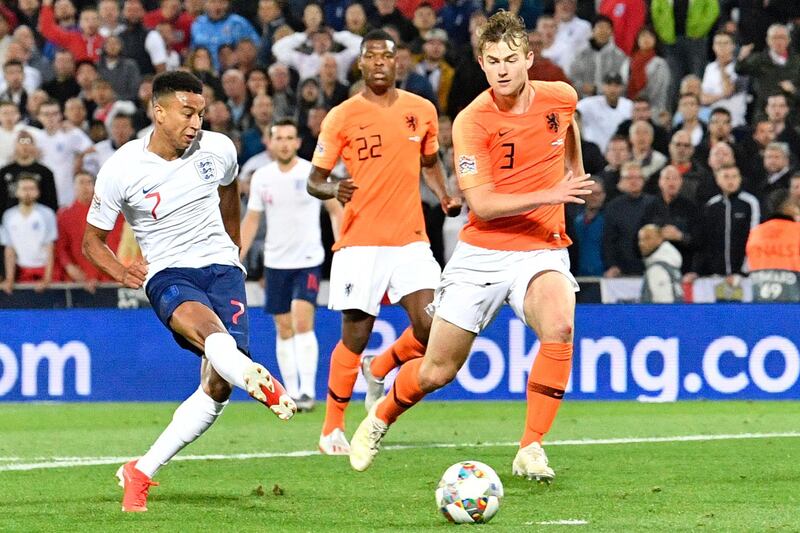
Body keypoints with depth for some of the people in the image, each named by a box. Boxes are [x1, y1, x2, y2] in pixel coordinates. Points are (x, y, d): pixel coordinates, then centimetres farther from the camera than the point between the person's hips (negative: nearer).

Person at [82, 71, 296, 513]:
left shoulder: (218, 150, 1)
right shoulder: (121, 169, -7)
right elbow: (92, 240, 4)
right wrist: (121, 273, -16)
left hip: (221, 266, 3)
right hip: (167, 275, -3)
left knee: (217, 384, -12)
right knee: (208, 328, -38)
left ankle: (141, 473, 0)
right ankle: (261, 382, -70)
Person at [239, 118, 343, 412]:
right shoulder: (261, 177, 4)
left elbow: (336, 210, 1)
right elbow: (251, 220, 11)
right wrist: (237, 259, 4)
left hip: (308, 259, -4)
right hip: (276, 262, 4)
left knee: (302, 322, -18)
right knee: (284, 329, 6)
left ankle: (307, 390, -20)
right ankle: (291, 393, 13)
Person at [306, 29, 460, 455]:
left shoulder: (421, 111, 7)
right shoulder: (342, 117, -3)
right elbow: (314, 180, 0)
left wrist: (444, 196, 4)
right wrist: (333, 189, -22)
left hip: (410, 240, 3)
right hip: (359, 241, -3)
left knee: (431, 327, -10)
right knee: (356, 334, -2)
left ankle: (380, 371, 22)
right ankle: (332, 428, 14)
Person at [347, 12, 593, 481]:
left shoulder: (560, 97, -3)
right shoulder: (472, 122, -15)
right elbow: (481, 204, -22)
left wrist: (576, 172, 31)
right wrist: (550, 195, -30)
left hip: (542, 249, 2)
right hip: (482, 253, -2)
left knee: (559, 325, -32)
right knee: (437, 371, 4)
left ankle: (531, 450, -21)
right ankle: (381, 417, 38)